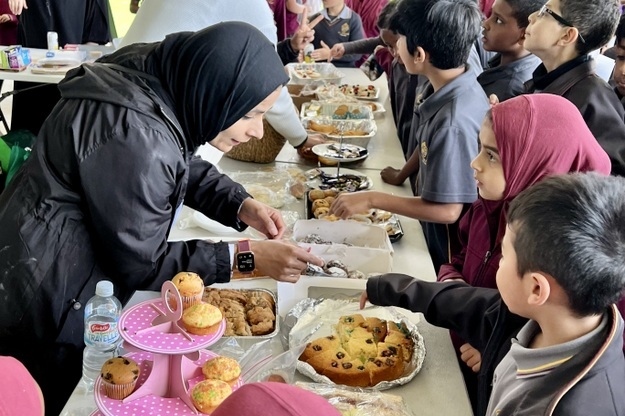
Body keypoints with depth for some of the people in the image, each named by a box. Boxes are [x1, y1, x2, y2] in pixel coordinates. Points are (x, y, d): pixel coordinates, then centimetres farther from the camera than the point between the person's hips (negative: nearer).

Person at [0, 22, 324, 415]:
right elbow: (142, 262, -23)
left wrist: (242, 205, -3)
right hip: (43, 306, -8)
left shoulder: (167, 88, -5)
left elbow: (186, 168, 14)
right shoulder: (134, 134, -32)